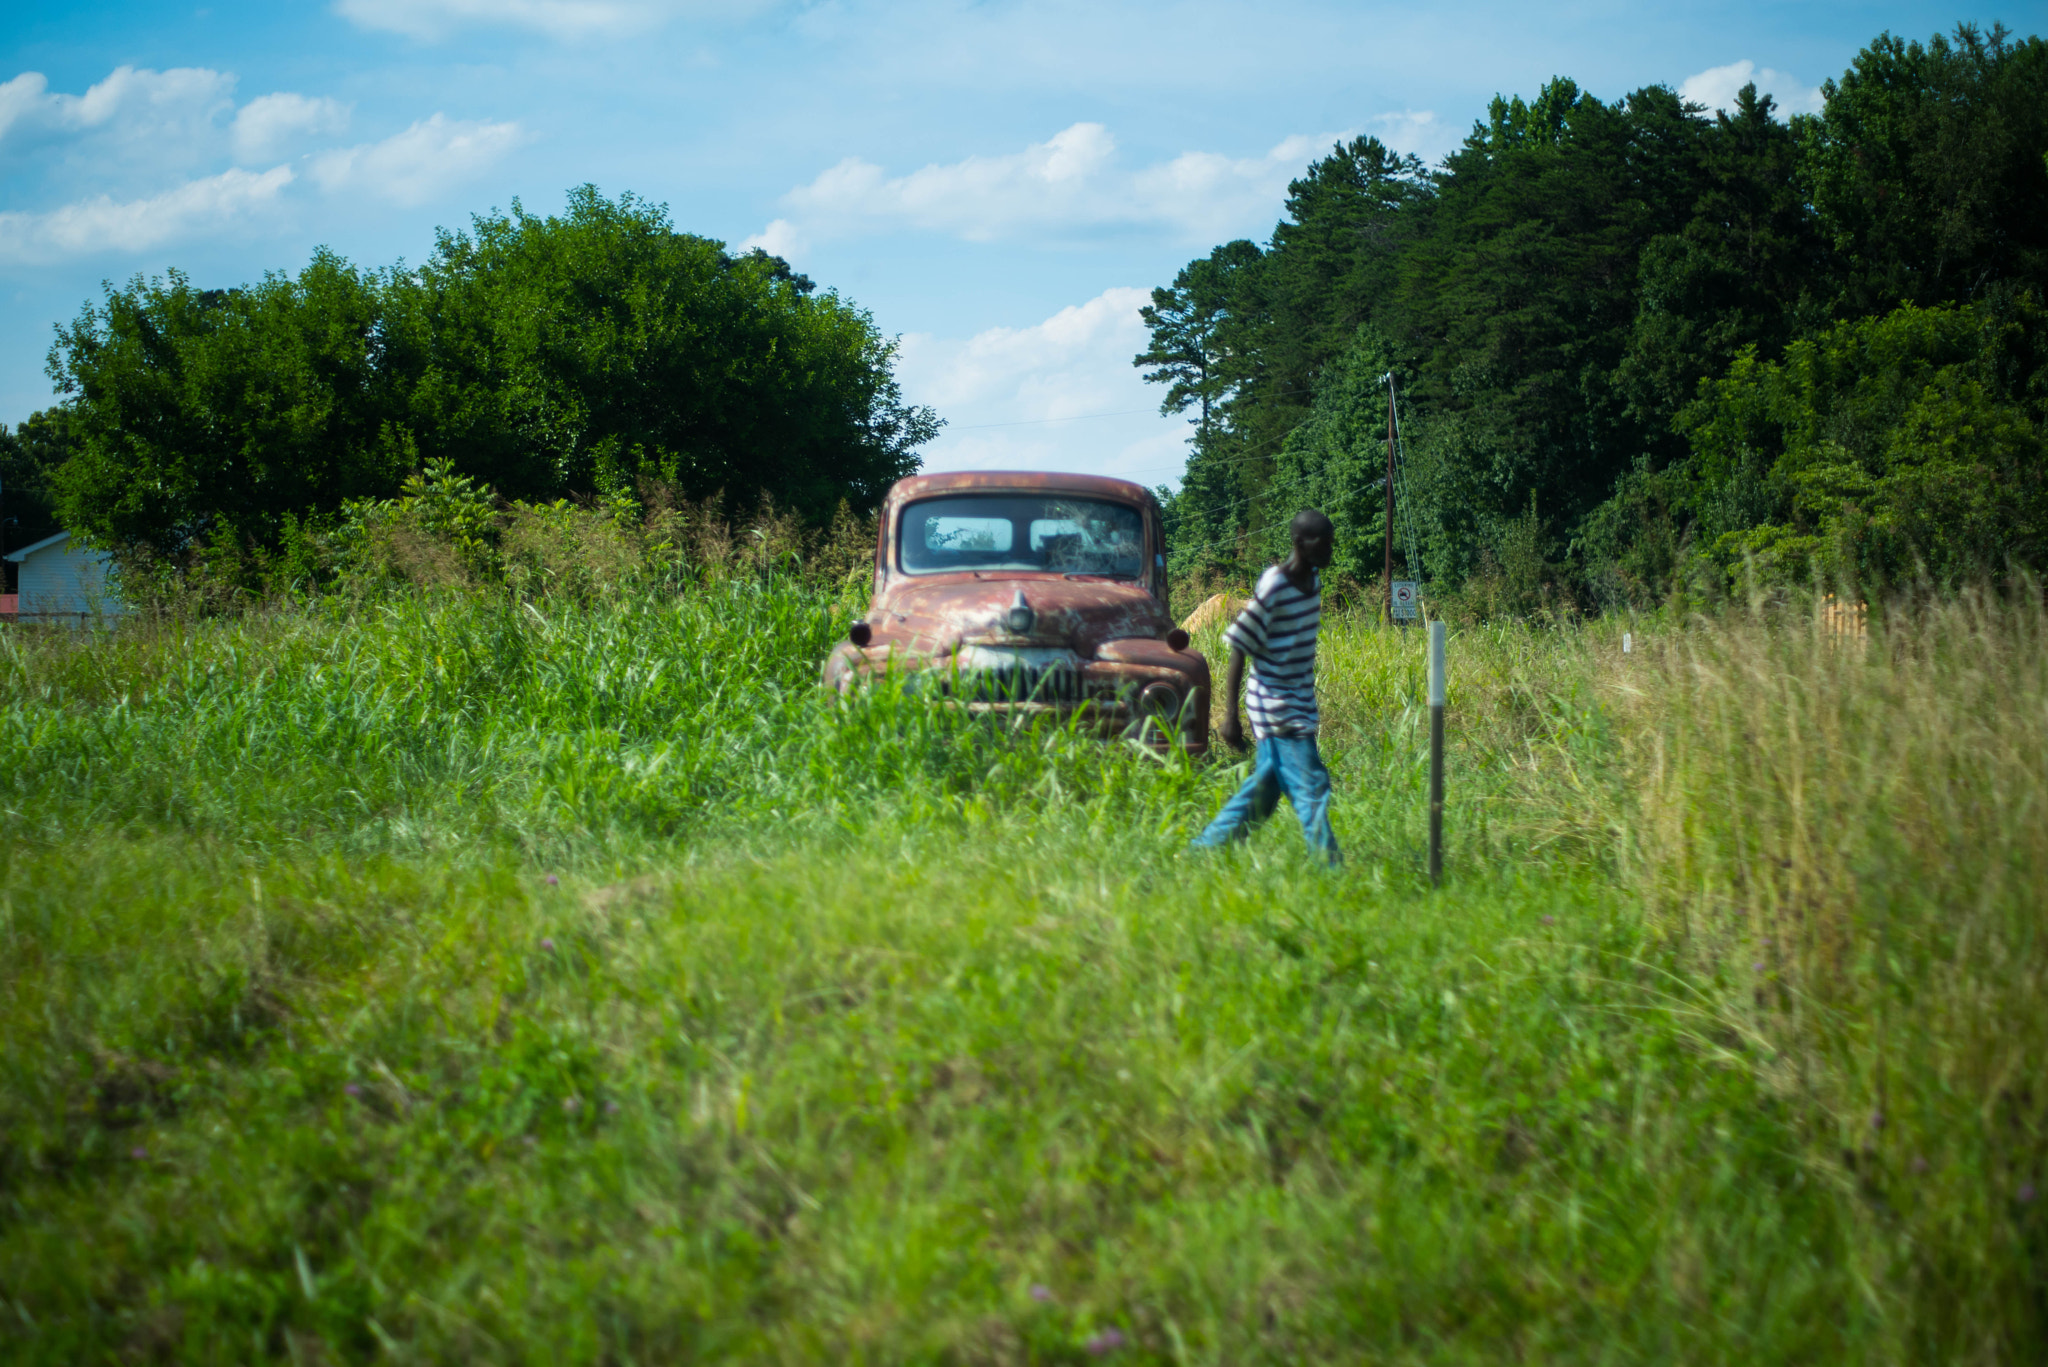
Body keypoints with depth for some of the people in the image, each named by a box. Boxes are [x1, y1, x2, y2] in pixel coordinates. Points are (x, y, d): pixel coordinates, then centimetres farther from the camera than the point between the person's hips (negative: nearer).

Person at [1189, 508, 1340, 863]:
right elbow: (1239, 650, -15)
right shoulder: (1272, 589, -18)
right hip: (1276, 709, -8)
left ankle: (1202, 852, 21)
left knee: (1263, 788, 12)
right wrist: (1230, 717, -17)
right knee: (1311, 787, -11)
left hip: (1300, 708, 8)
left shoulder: (1313, 581, 7)